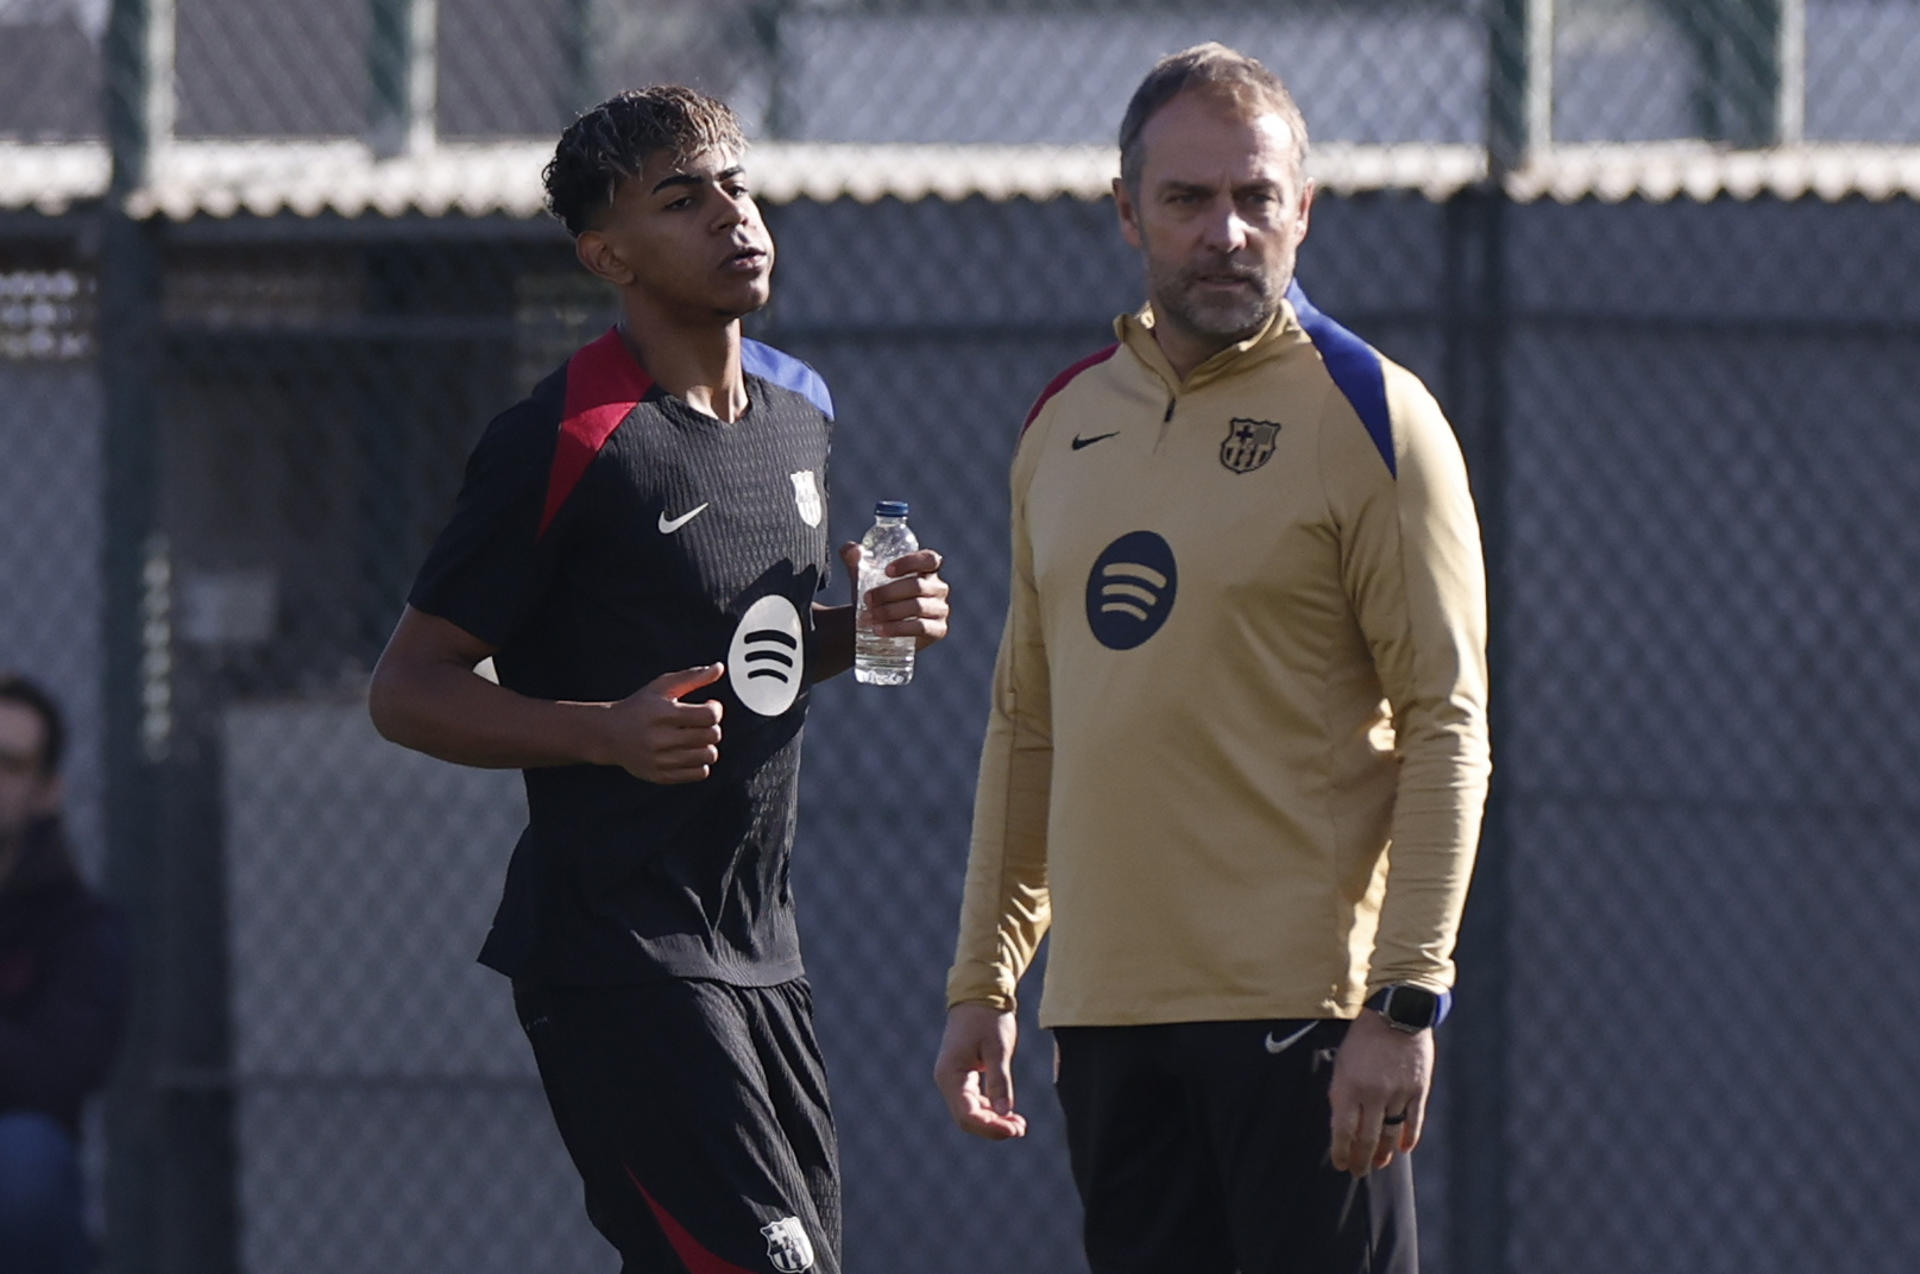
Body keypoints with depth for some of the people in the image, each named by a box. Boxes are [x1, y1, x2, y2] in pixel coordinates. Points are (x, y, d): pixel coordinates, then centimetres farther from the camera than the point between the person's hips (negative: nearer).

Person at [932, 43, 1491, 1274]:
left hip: (1300, 1004, -6)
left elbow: (1446, 732, -9)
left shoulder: (1369, 418, -5)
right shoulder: (1065, 424, 14)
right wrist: (983, 979, 15)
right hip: (1105, 1008, 6)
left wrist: (1405, 1000, -16)